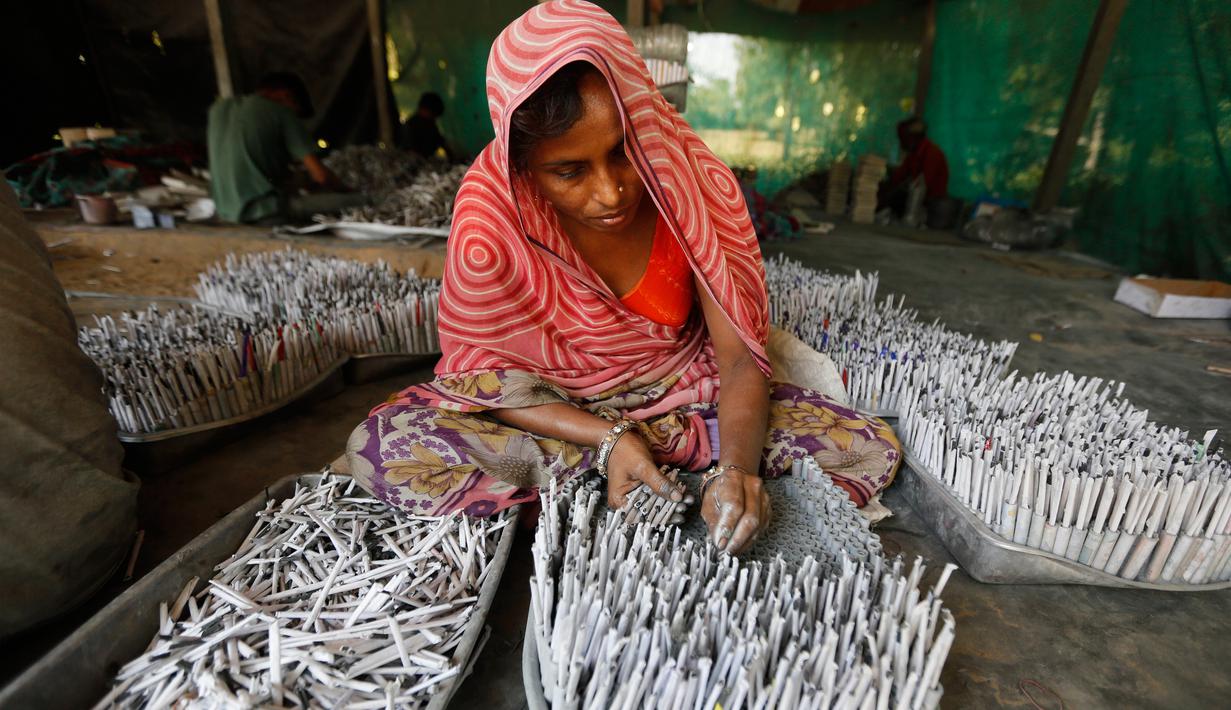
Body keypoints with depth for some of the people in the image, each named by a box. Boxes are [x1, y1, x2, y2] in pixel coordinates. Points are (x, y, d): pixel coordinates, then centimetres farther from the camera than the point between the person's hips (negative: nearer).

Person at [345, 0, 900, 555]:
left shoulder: (695, 182, -19)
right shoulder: (488, 222, -23)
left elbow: (741, 358, -15)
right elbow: (488, 377, -12)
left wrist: (737, 469, -34)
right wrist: (608, 441, -27)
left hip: (683, 395, 1)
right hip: (556, 411, 0)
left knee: (873, 450, -13)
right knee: (379, 449, -24)